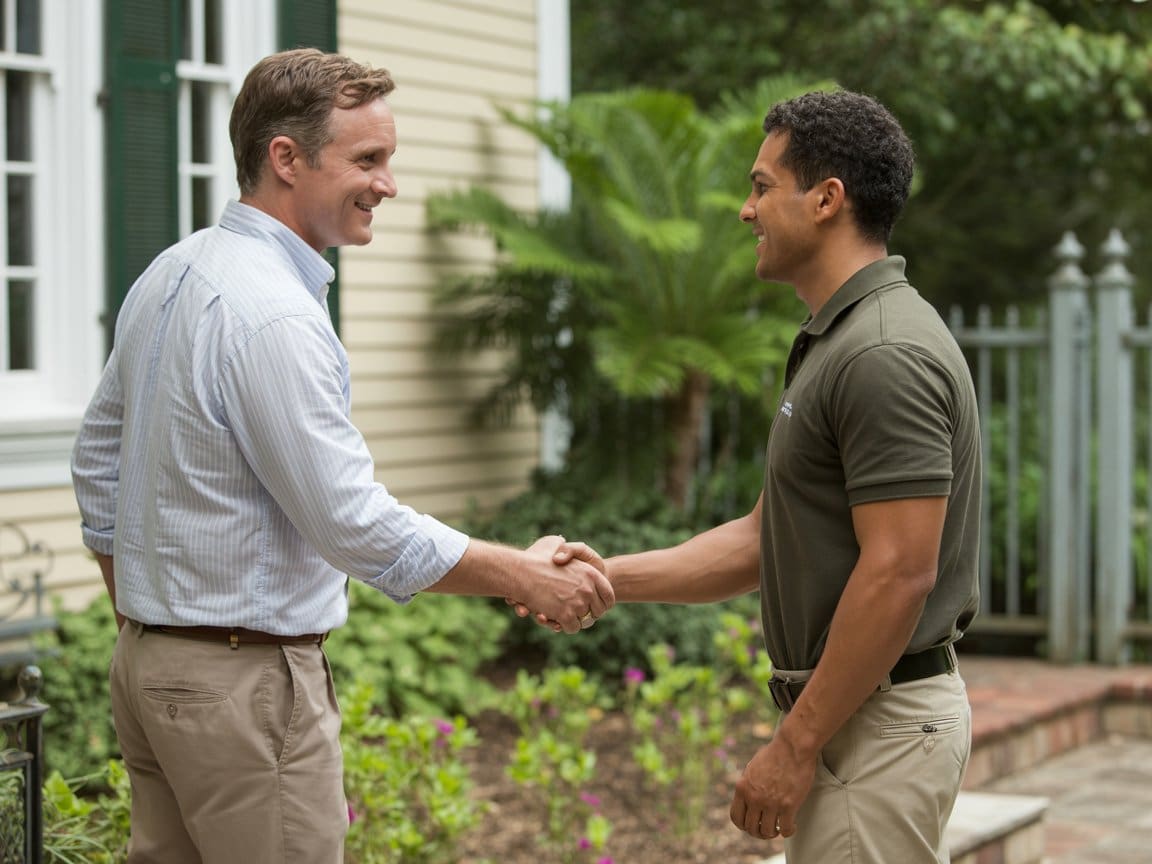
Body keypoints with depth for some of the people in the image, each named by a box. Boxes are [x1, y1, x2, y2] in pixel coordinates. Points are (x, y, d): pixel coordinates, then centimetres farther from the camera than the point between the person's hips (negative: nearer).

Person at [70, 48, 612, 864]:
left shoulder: (171, 274, 8)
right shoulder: (274, 315, -21)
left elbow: (100, 458, 17)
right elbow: (357, 525, -22)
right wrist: (528, 576, -13)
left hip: (149, 664, 9)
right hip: (246, 680, -9)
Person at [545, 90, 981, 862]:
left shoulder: (885, 355, -20)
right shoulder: (835, 341, 13)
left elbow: (898, 574, -25)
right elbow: (768, 538, 15)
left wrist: (797, 743, -20)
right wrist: (615, 578, 6)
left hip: (877, 722, -10)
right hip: (856, 712, 10)